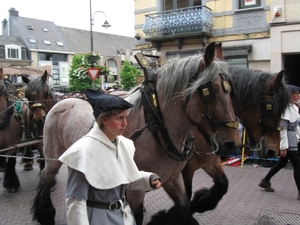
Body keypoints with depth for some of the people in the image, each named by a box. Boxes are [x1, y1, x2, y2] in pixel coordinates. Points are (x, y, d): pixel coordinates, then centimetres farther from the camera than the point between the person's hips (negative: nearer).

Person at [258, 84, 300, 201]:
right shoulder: (285, 108, -19)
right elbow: (282, 128, -21)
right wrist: (283, 146, -20)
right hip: (287, 140, -10)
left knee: (282, 162, 19)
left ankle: (265, 181, 33)